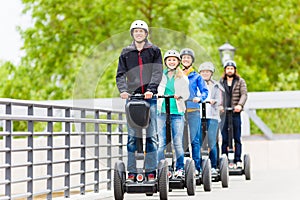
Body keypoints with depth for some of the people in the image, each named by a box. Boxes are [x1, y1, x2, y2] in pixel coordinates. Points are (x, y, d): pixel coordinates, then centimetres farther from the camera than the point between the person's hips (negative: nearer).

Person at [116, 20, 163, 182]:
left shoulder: (154, 51, 9)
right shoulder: (126, 52, 13)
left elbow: (157, 72, -2)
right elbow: (120, 74, 8)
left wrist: (151, 89, -17)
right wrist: (123, 90, -11)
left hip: (150, 97, -1)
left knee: (151, 135, -2)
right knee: (132, 136, -1)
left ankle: (151, 171, 1)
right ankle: (132, 172, 1)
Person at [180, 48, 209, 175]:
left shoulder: (196, 76, 9)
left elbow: (205, 91, 5)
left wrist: (199, 98, -15)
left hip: (193, 111, -2)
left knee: (194, 139, -4)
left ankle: (197, 166, 1)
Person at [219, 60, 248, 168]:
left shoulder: (240, 81, 10)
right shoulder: (221, 82, 15)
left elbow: (244, 94, 1)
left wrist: (240, 105, -16)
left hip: (235, 113, -1)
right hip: (224, 113, 1)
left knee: (237, 138, -1)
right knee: (224, 138, 0)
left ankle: (238, 160, 0)